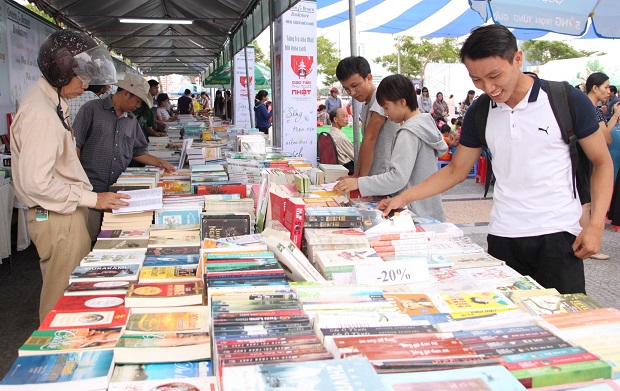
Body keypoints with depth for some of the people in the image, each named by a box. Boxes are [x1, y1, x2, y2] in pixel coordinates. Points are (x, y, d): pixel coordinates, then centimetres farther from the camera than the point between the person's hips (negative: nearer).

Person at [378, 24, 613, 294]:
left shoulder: (567, 100, -7)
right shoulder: (479, 113, 4)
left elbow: (602, 162, 1)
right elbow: (456, 171, 11)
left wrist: (596, 225, -11)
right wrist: (404, 198, 3)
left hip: (557, 234, -2)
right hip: (502, 236, 3)